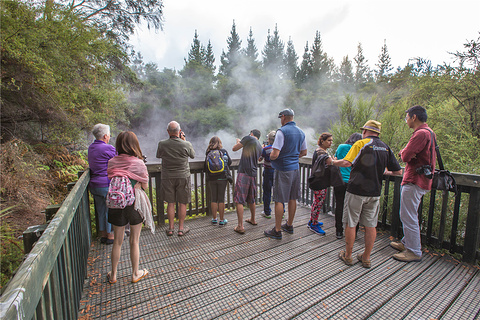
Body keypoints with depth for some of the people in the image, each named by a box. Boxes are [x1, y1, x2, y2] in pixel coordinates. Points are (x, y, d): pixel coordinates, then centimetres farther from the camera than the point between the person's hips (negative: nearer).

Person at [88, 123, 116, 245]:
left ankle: (103, 235, 29)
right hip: (106, 185, -8)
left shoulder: (91, 147, 8)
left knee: (101, 211, 17)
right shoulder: (108, 148, -18)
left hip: (94, 185, 8)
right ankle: (110, 236, 18)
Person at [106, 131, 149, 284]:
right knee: (134, 241, 14)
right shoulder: (139, 163, -15)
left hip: (116, 205, 3)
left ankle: (113, 275, 35)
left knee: (117, 241, 19)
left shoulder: (111, 162, -5)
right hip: (134, 204, -3)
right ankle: (135, 274, 30)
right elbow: (145, 186, -7)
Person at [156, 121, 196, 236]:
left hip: (167, 177, 2)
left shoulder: (162, 144, -9)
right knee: (183, 203, 9)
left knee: (170, 203, 12)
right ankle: (181, 228, 17)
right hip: (183, 176, -1)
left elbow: (158, 155, 10)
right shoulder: (186, 144, -13)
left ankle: (170, 228, 22)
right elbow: (193, 155, 7)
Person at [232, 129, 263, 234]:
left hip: (244, 173, -7)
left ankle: (240, 226, -4)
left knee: (239, 200, -4)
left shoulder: (249, 138, -2)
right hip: (253, 174, 7)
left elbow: (234, 148, -2)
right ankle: (252, 220, 37)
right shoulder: (260, 147, 18)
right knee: (251, 199, 22)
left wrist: (238, 142, 21)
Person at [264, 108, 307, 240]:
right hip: (295, 169, 8)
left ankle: (277, 231, 9)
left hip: (283, 170, -8)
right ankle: (289, 225, 31)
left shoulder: (282, 131, -15)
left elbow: (275, 154, -22)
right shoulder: (301, 132, 9)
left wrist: (270, 156, -1)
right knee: (292, 199, 16)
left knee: (279, 200, 0)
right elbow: (304, 152, 18)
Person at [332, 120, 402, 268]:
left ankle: (347, 255, 19)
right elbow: (398, 171, 10)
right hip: (375, 193, 6)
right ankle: (366, 258, 24)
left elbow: (347, 163, -20)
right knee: (371, 225, 13)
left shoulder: (361, 143, -8)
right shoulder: (386, 147, 9)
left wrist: (333, 162, -2)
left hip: (356, 190, -5)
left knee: (350, 223, 7)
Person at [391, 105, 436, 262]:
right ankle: (407, 243, 32)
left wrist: (403, 152, 1)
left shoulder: (421, 133, -17)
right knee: (408, 215, 19)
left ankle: (414, 252, 7)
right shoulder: (429, 132, 18)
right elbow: (405, 155, 15)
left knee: (408, 216, -3)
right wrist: (405, 153, -5)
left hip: (414, 181, -11)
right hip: (421, 180, 11)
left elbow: (405, 156, -20)